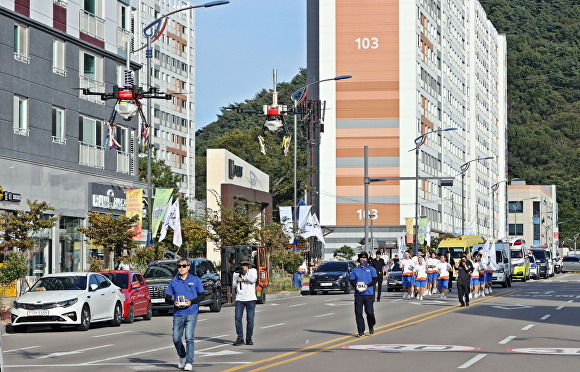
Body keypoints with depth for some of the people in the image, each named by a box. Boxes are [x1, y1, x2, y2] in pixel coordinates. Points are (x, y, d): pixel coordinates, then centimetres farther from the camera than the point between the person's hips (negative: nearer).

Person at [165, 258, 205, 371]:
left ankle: (189, 362, -11)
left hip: (191, 312, -3)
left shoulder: (195, 280, 6)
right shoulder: (173, 281, 12)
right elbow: (167, 297, 13)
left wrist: (191, 302, -10)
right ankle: (182, 357, 30)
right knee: (176, 339, 4)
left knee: (189, 338, -13)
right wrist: (174, 302, -10)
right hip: (177, 314, 3)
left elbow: (202, 295, 7)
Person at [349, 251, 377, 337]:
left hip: (369, 294, -2)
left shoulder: (371, 269, 9)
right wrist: (356, 285, -9)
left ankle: (371, 327, 22)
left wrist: (367, 285, -13)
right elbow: (351, 280, 13)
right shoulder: (355, 270, 14)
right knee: (358, 313, -4)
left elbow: (374, 280, 3)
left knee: (369, 312, -6)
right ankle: (361, 331, 2)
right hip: (358, 294, 2)